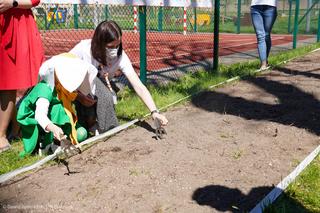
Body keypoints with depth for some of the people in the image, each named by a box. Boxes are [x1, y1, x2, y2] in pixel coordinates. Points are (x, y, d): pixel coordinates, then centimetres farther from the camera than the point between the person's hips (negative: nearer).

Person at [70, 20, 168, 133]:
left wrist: (154, 111, -42)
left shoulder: (121, 57, -25)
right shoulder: (83, 49, -30)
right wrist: (79, 95, -28)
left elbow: (139, 86, -30)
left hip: (100, 89, 3)